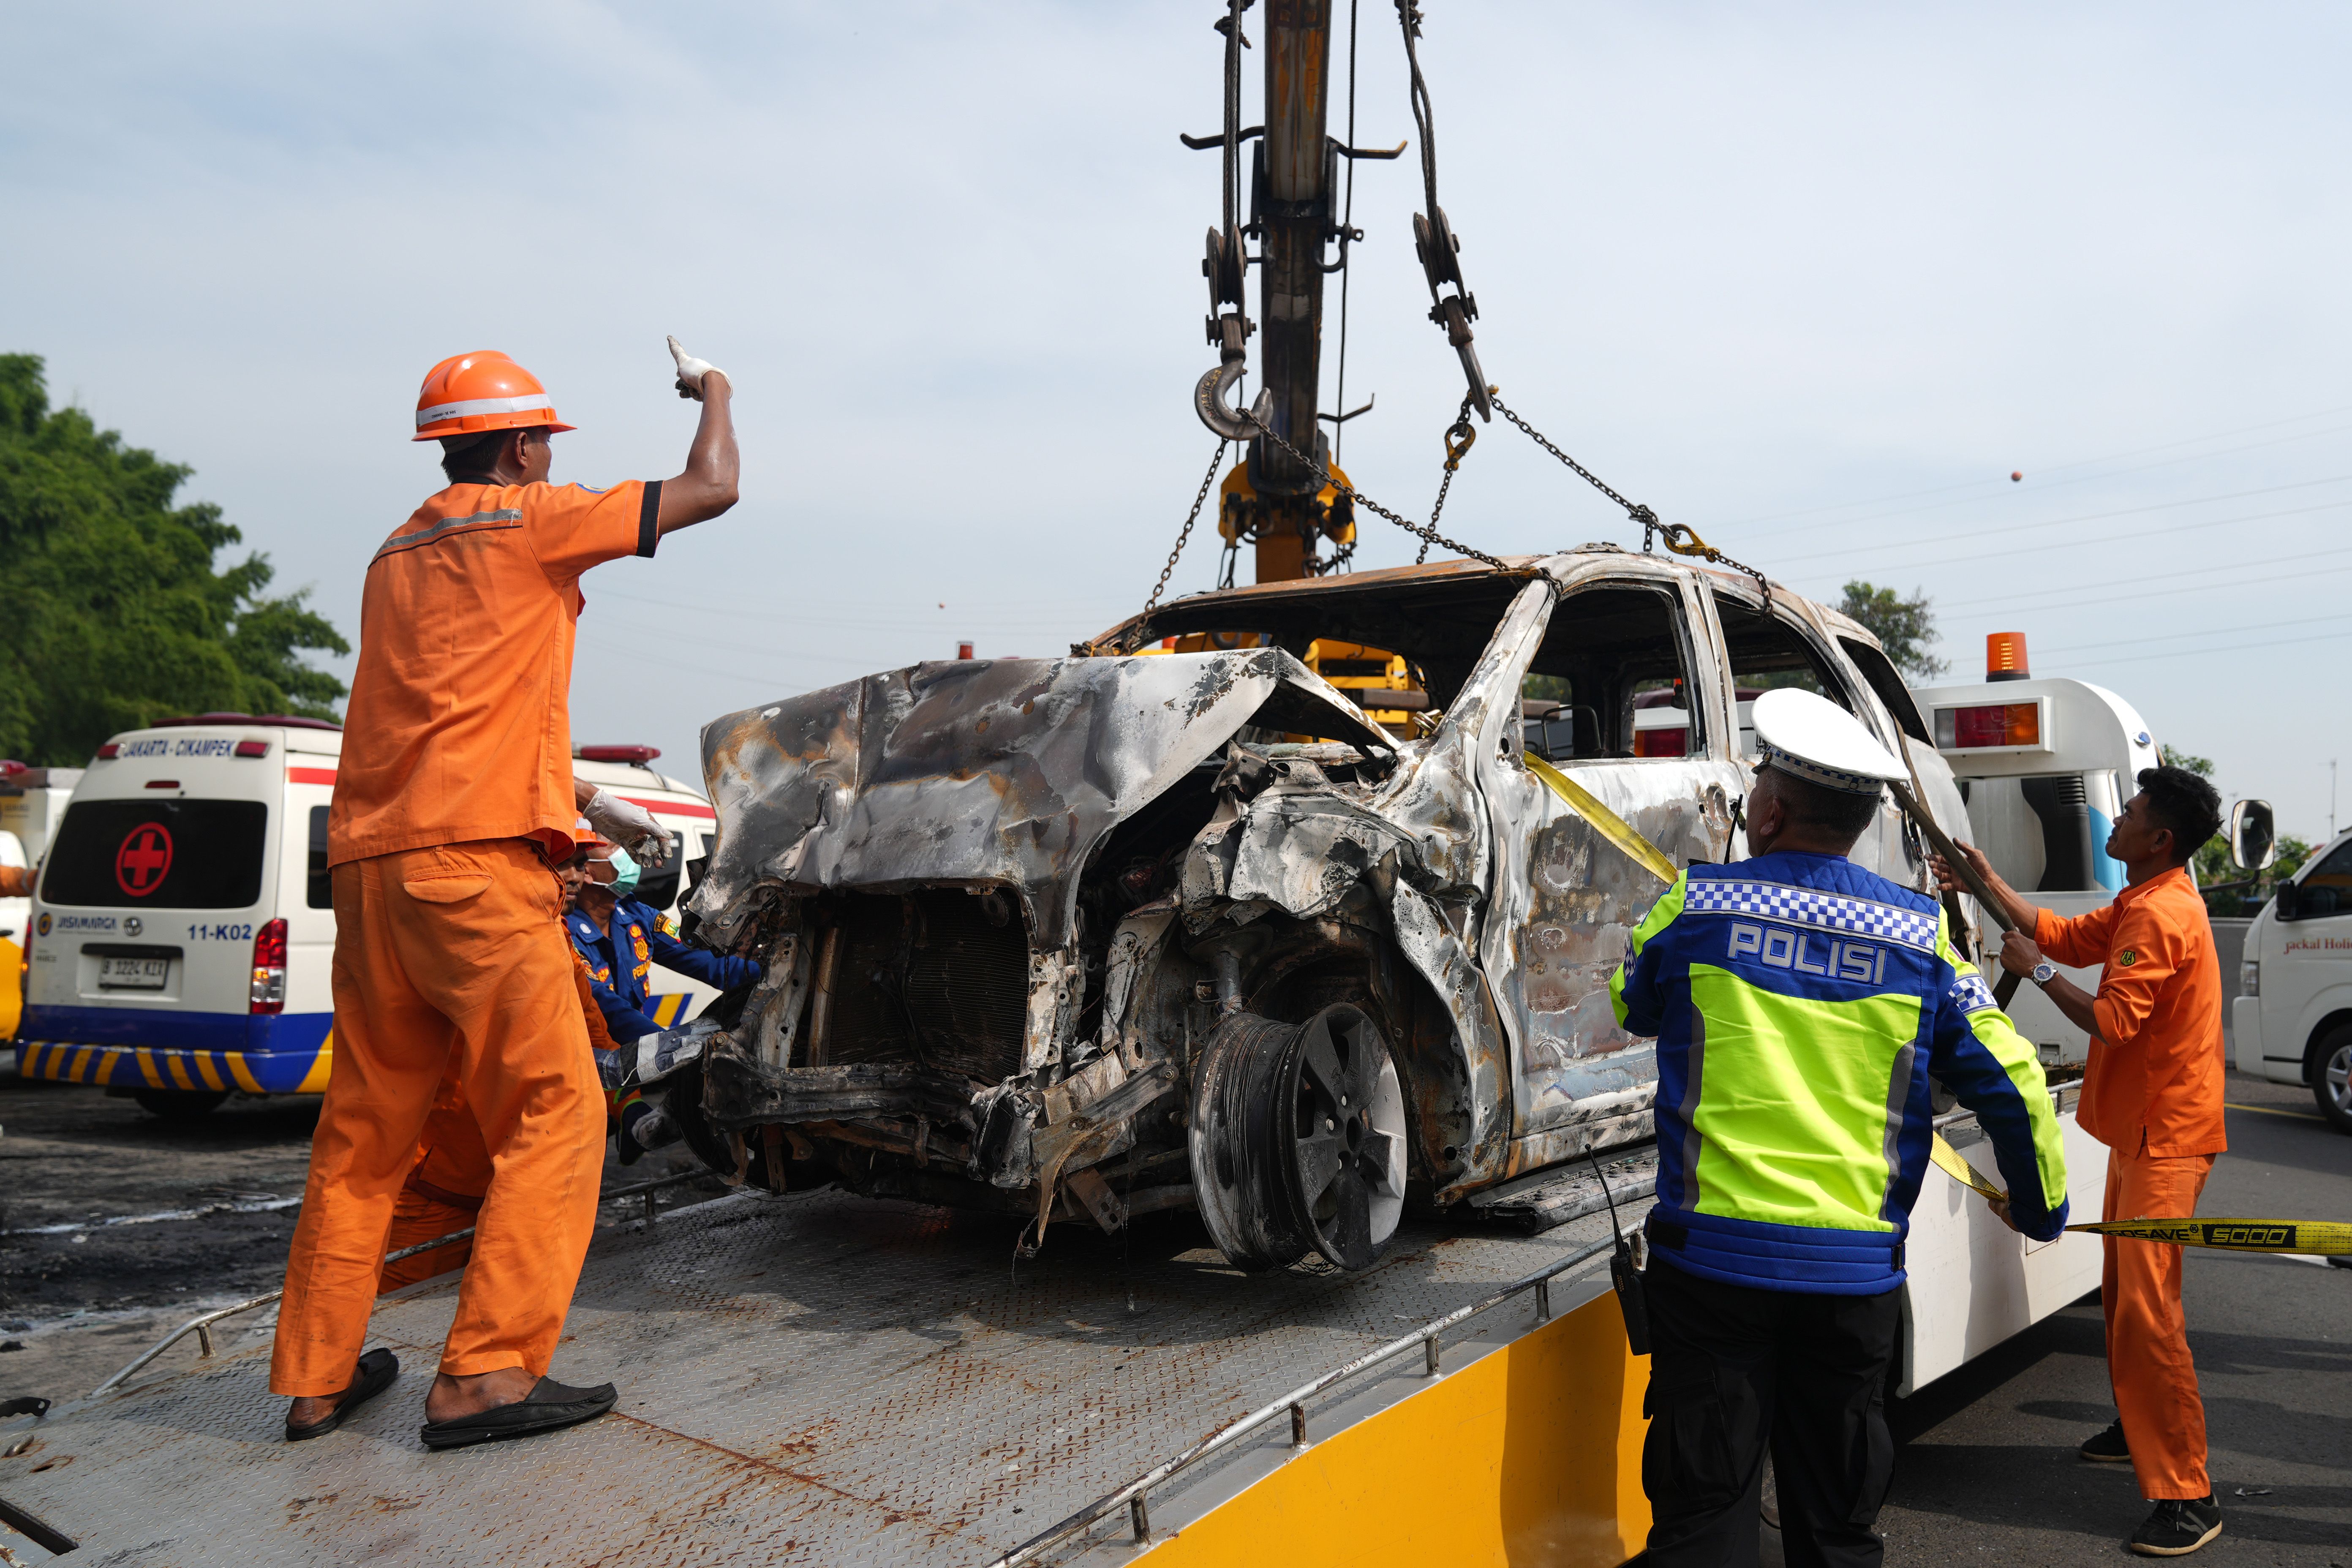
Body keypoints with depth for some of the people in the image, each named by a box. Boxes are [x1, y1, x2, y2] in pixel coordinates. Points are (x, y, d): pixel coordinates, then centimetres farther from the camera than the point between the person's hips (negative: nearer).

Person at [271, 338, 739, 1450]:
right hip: (475, 865, -8)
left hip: (369, 863, 8)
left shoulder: (397, 554, 23)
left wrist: (586, 802, 31)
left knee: (365, 1128, 15)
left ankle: (317, 1376, 22)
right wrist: (713, 393, 21)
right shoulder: (526, 522, 0)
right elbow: (710, 490, 2)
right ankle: (486, 1373, -4)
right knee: (552, 1112, -2)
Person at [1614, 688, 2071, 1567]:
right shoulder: (1921, 936, -1)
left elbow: (1631, 1006, 13)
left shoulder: (1695, 910, -6)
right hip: (1857, 1271, 2)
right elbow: (2011, 1082, 4)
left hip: (1713, 1255, -2)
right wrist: (2041, 1208, 20)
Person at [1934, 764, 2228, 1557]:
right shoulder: (2139, 905, 12)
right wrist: (1989, 882, 19)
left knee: (2147, 1311, -13)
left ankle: (2187, 1498, -8)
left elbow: (2111, 1021, -25)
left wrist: (2036, 970, -14)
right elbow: (2063, 934, 20)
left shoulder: (2163, 917, -21)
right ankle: (2138, 1429, 37)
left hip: (2168, 1135, -11)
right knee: (2122, 1296, 21)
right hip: (2141, 1127, 11)